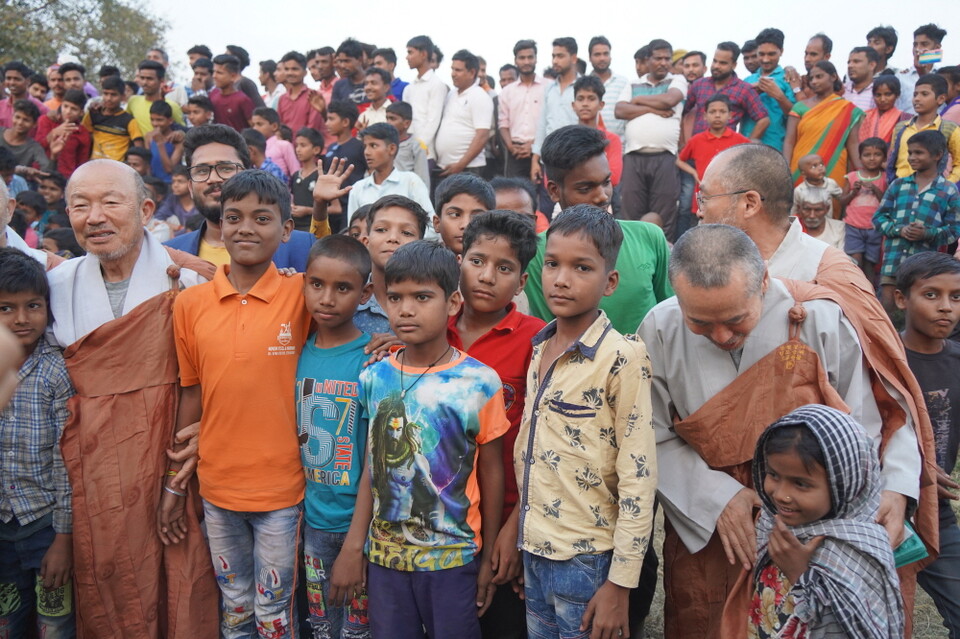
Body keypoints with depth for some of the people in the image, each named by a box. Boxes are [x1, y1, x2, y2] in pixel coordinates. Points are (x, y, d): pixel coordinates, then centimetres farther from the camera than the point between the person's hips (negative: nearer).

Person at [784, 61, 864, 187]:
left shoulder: (847, 110, 7)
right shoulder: (800, 107, 8)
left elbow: (853, 144, 3)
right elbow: (789, 142, 2)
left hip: (834, 171, 0)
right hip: (801, 171, 0)